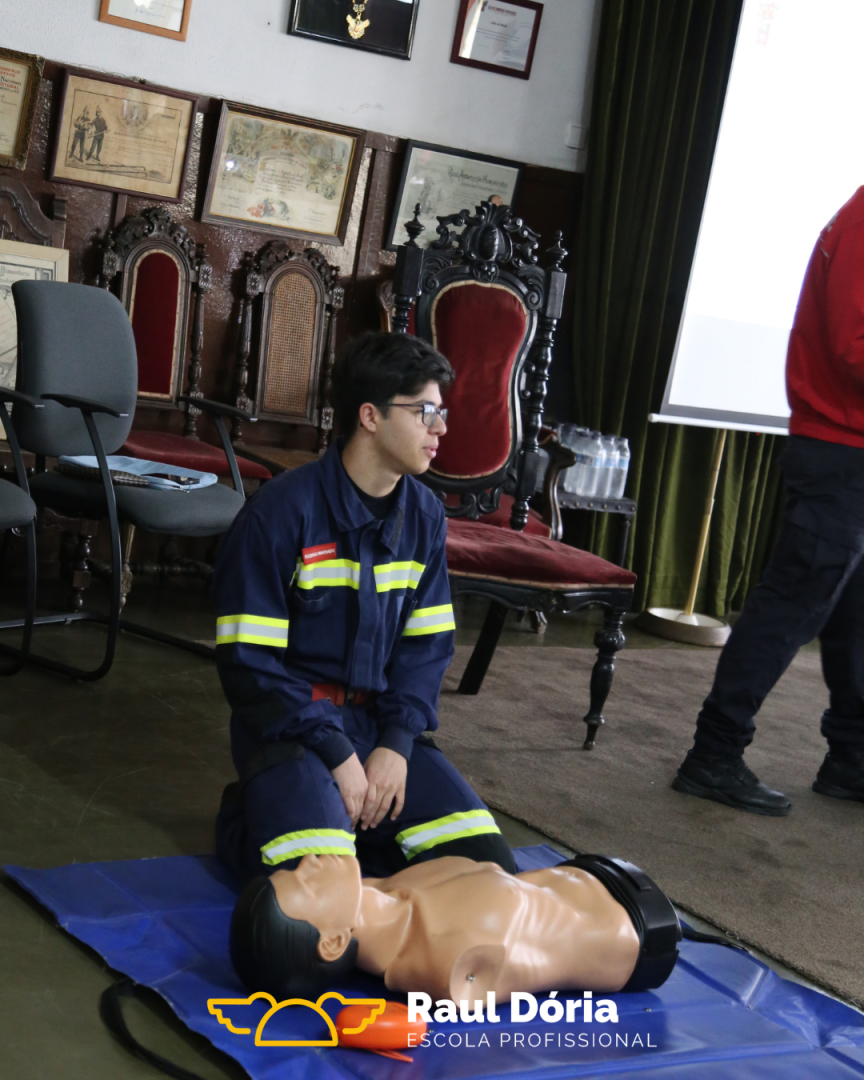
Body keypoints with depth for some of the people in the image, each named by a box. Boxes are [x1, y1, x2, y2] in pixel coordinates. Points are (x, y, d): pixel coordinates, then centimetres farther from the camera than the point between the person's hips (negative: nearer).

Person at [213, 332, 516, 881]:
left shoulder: (425, 515, 5)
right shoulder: (282, 510, -13)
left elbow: (428, 645, 7)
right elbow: (248, 660, -13)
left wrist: (397, 743, -9)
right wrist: (337, 753, -18)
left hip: (380, 722, 5)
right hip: (289, 721, -5)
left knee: (488, 866, -10)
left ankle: (355, 822, 11)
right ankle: (249, 822, 4)